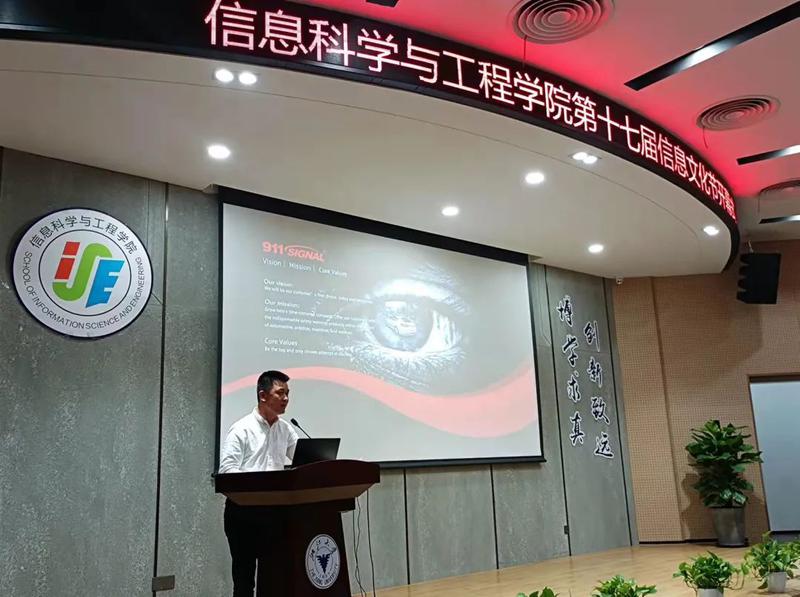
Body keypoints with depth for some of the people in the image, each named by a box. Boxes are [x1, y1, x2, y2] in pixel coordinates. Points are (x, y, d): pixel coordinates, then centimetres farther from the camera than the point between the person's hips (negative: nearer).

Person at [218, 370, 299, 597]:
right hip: (243, 509, -5)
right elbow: (226, 470, -16)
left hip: (273, 508, 5)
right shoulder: (241, 429, -8)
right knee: (243, 571, 4)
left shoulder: (286, 430, 8)